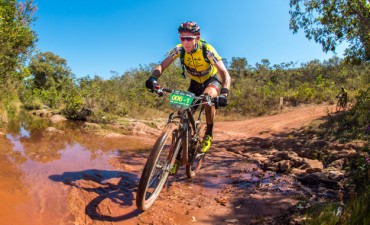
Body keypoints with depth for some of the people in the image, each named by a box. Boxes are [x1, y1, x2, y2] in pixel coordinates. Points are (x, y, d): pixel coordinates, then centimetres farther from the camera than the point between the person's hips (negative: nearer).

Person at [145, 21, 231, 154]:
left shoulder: (207, 50, -31)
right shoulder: (179, 49, -21)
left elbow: (225, 74, -36)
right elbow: (161, 66, -26)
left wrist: (224, 94, -54)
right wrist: (153, 78, -48)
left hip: (213, 79, -3)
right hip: (195, 82, 4)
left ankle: (209, 134, -16)